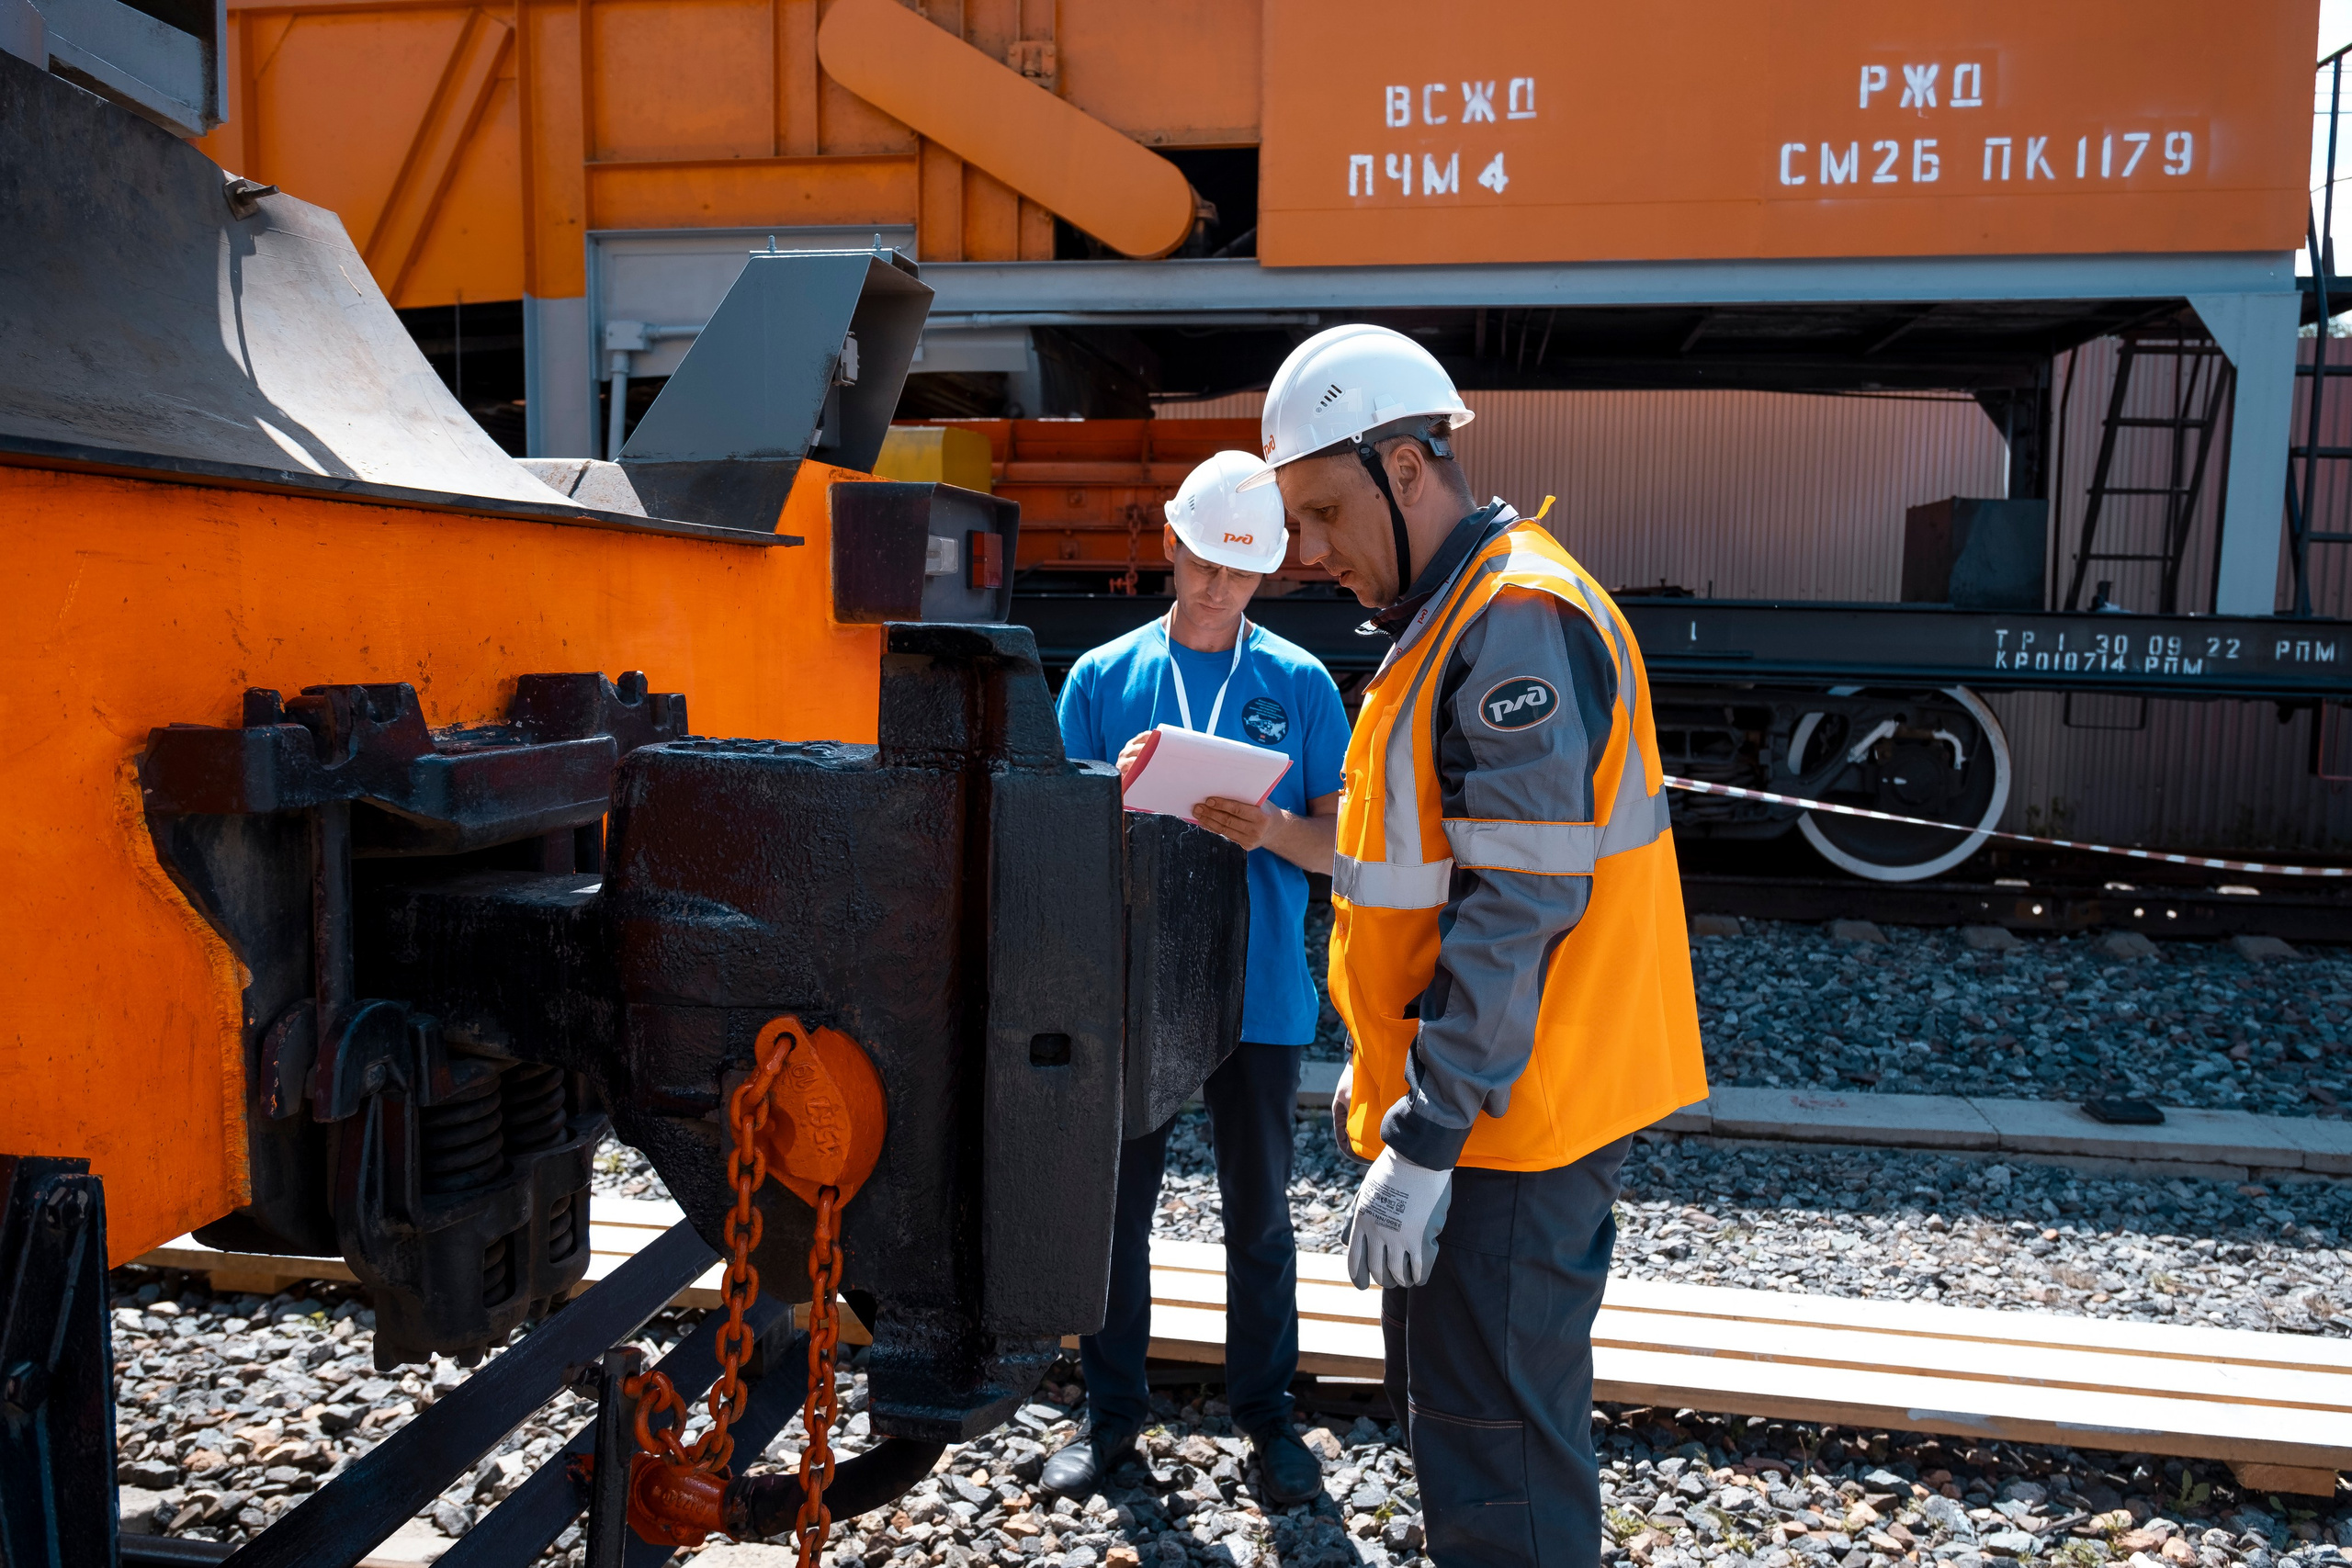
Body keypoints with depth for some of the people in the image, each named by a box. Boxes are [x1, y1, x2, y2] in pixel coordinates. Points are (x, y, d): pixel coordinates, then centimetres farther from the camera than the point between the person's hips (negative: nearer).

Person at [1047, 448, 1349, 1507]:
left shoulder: (1299, 684, 2)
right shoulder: (1103, 678, 4)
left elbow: (1342, 844, 1)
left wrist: (1271, 830, -20)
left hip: (1256, 990, 0)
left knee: (1258, 1211, 11)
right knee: (1116, 1204, 10)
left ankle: (1265, 1410, 28)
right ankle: (1112, 1410, 27)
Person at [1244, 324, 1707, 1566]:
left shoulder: (1518, 615, -18)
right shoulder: (1447, 617, 14)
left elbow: (1517, 906, -24)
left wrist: (1424, 1136, -22)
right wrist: (1380, 1070, 20)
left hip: (1510, 1124, -10)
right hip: (1468, 1102, 10)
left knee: (1495, 1462, 1)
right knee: (1452, 1409, 21)